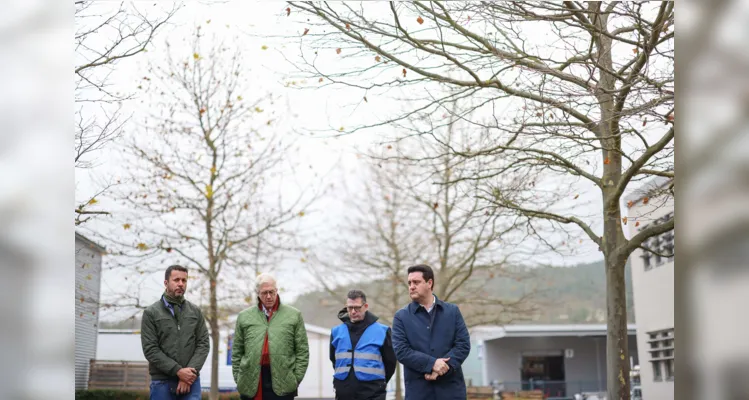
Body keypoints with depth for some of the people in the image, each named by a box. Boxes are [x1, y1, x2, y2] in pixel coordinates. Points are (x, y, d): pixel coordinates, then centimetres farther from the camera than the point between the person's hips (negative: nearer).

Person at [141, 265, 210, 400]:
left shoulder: (195, 311, 10)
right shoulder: (151, 313, 1)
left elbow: (204, 344, 4)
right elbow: (150, 349, -6)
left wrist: (190, 372, -11)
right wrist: (178, 371, -14)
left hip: (191, 382, 2)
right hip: (162, 382, -2)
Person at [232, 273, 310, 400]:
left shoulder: (294, 315, 5)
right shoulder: (244, 317, 10)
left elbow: (302, 351, 4)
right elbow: (237, 352, 11)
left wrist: (296, 378, -4)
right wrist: (238, 378, 4)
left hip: (282, 385, -1)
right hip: (251, 385, 2)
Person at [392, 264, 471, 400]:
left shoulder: (452, 311, 8)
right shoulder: (401, 316, 5)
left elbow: (463, 344, 1)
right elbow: (401, 350, -6)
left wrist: (442, 367, -13)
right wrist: (432, 364, -18)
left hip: (451, 388, 1)